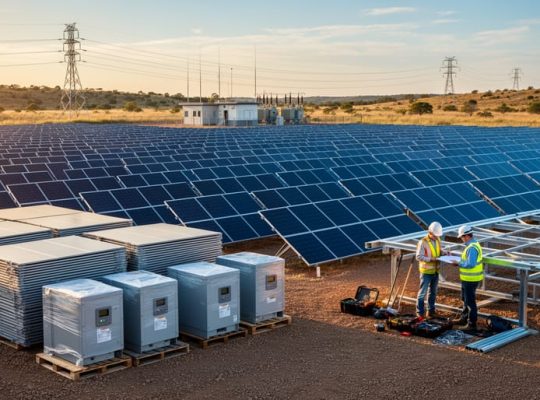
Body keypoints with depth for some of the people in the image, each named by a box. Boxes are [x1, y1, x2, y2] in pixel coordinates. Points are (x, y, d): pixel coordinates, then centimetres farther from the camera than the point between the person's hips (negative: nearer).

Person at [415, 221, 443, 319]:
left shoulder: (437, 240, 3)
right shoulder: (423, 242, -18)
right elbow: (418, 257, -20)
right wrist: (431, 259, -27)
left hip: (435, 271, 6)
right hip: (426, 271, -6)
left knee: (433, 292, 14)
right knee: (423, 292, 1)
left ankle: (431, 311, 25)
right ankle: (420, 312, 11)